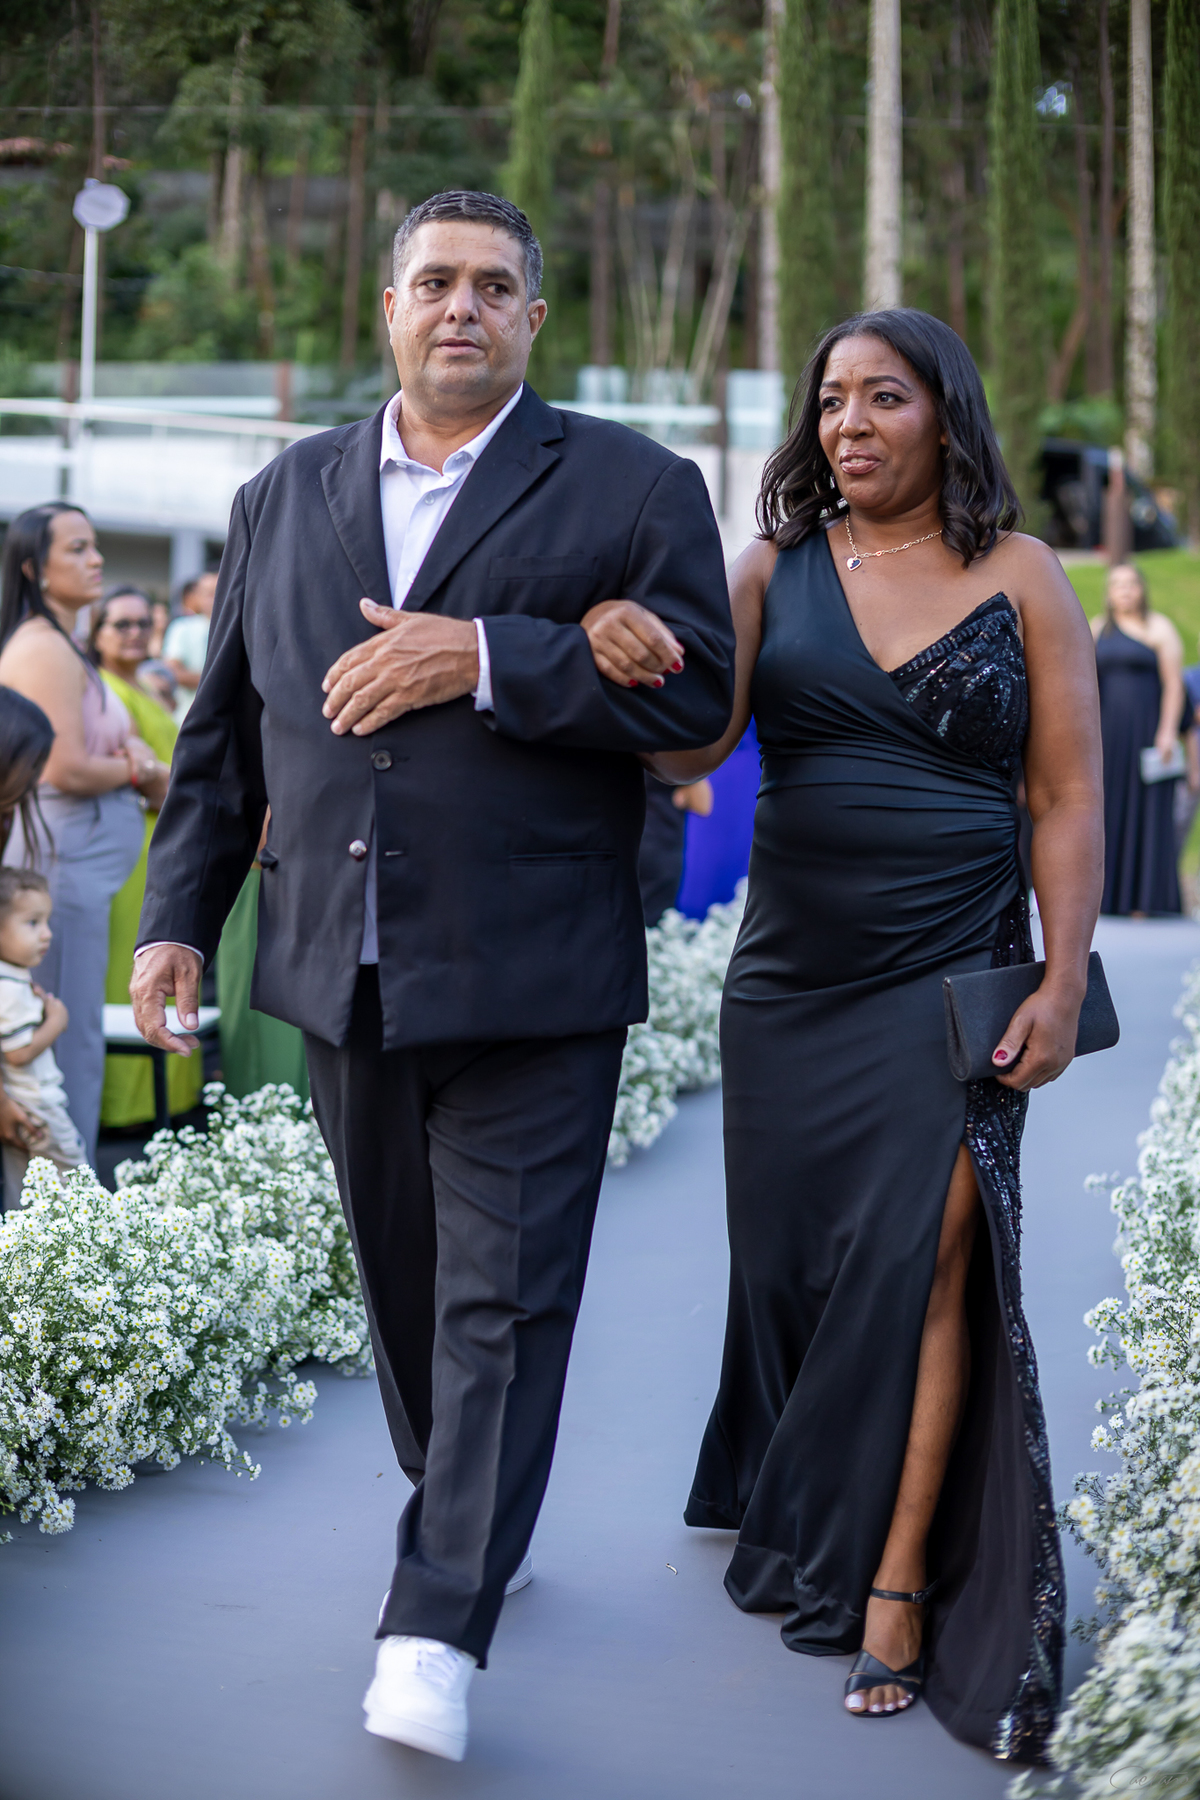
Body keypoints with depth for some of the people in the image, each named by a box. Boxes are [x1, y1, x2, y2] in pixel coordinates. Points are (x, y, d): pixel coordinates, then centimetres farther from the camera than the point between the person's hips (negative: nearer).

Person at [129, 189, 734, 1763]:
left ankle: (438, 1627, -3)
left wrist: (484, 658, -18)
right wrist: (180, 915, 10)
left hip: (529, 981, -4)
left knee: (501, 1298, -5)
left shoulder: (632, 490, 1)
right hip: (342, 978, 5)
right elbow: (225, 729, 16)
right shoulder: (286, 497, 14)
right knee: (403, 1279, 15)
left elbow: (694, 695, -10)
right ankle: (467, 1519, 34)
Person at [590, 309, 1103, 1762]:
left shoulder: (1021, 579, 1)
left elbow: (1068, 796, 0)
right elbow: (695, 747, -7)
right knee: (791, 1253, 9)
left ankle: (895, 1586, -1)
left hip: (950, 979, -2)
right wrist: (636, 675, -30)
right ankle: (796, 1520, 32)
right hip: (790, 976, 2)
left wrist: (1062, 984, -8)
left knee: (925, 1254, -10)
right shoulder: (777, 567, 4)